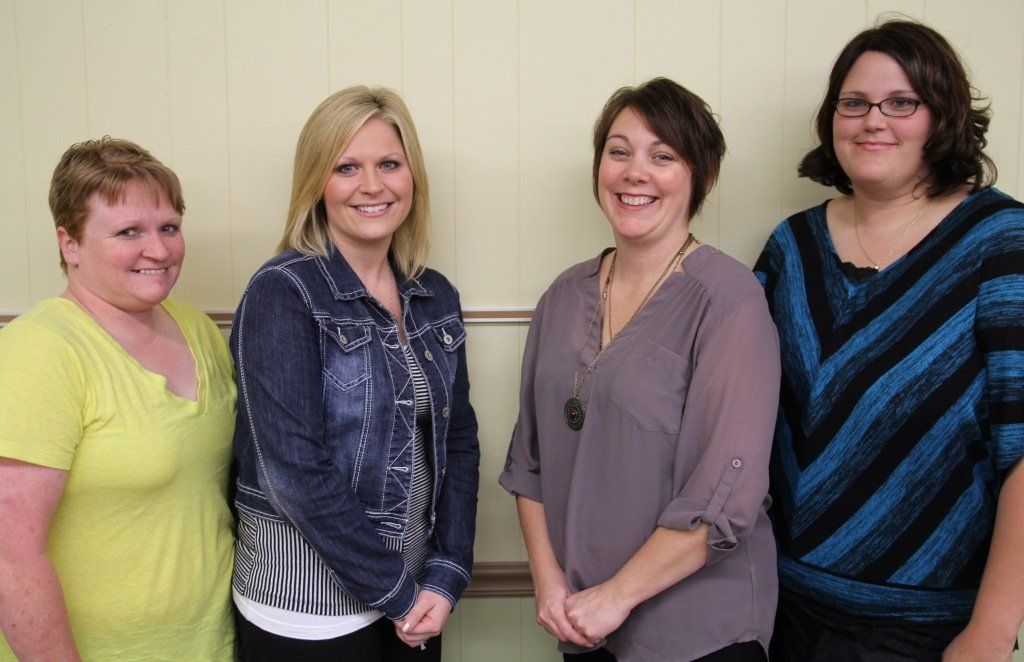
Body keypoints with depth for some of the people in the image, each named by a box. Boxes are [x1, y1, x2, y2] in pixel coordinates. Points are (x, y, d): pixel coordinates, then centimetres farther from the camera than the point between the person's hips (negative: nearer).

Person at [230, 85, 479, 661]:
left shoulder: (436, 297, 3)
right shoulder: (282, 293, -14)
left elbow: (458, 442, 6)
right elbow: (298, 472, -19)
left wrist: (446, 577, -4)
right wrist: (398, 591, -13)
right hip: (305, 604, -5)